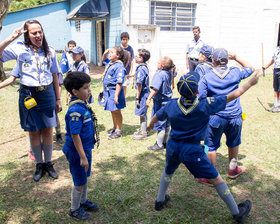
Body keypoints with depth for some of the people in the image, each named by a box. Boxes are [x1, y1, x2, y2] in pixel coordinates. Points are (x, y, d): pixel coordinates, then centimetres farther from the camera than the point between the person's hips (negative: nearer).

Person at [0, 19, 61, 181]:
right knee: (34, 132, 8)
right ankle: (39, 164, 26)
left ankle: (48, 163, 25)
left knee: (48, 130, 7)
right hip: (28, 94, -1)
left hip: (47, 93, 2)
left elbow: (55, 76, 8)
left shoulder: (50, 51, 4)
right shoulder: (20, 49, -4)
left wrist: (58, 98, 7)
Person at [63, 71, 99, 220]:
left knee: (84, 177, 25)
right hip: (77, 152, -9)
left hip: (85, 148, 9)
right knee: (79, 182, 9)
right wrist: (82, 157, -23)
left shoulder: (83, 105, 2)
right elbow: (75, 135, -27)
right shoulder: (76, 110, -28)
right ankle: (74, 210, 30)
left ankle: (83, 201, 46)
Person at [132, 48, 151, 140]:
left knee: (142, 114, 0)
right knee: (143, 113, 19)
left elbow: (139, 84, -22)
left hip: (142, 93, -10)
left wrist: (137, 97, -19)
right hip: (145, 92, 10)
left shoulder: (141, 69, -21)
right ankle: (142, 130, 31)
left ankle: (143, 133, 10)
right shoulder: (145, 67, 8)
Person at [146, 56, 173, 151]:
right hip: (167, 100, 9)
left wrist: (149, 99, -29)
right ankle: (165, 142, 28)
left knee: (160, 123, -1)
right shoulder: (169, 73, 3)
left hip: (160, 101, -9)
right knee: (166, 123, 16)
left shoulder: (159, 74, -21)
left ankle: (159, 145, 6)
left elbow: (155, 89, -30)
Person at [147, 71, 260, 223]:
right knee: (216, 179, 11)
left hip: (173, 147, 4)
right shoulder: (205, 106, -20)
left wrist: (150, 125, 33)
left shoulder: (171, 105, -9)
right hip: (192, 151, -3)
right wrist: (250, 83, 2)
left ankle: (160, 200, 45)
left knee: (168, 172, 33)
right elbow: (233, 96, -11)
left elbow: (157, 117, 10)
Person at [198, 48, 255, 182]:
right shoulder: (236, 72, -2)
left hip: (215, 117, -3)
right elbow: (251, 68, 18)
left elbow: (200, 99, -10)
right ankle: (233, 169, 40)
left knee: (211, 146, 10)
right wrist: (237, 58, 17)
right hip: (235, 116, 3)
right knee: (233, 144, 23)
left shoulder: (206, 78, -8)